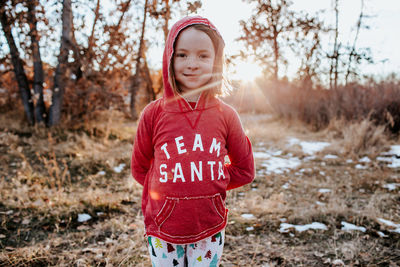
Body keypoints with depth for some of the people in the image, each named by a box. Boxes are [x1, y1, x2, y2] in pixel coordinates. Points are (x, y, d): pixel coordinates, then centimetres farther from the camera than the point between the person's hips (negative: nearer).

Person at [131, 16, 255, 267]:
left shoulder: (225, 115, -5)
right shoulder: (154, 113, -7)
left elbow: (244, 170, 4)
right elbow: (140, 168, 5)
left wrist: (208, 183, -2)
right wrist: (165, 189, -3)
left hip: (210, 229, 1)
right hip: (163, 229, 0)